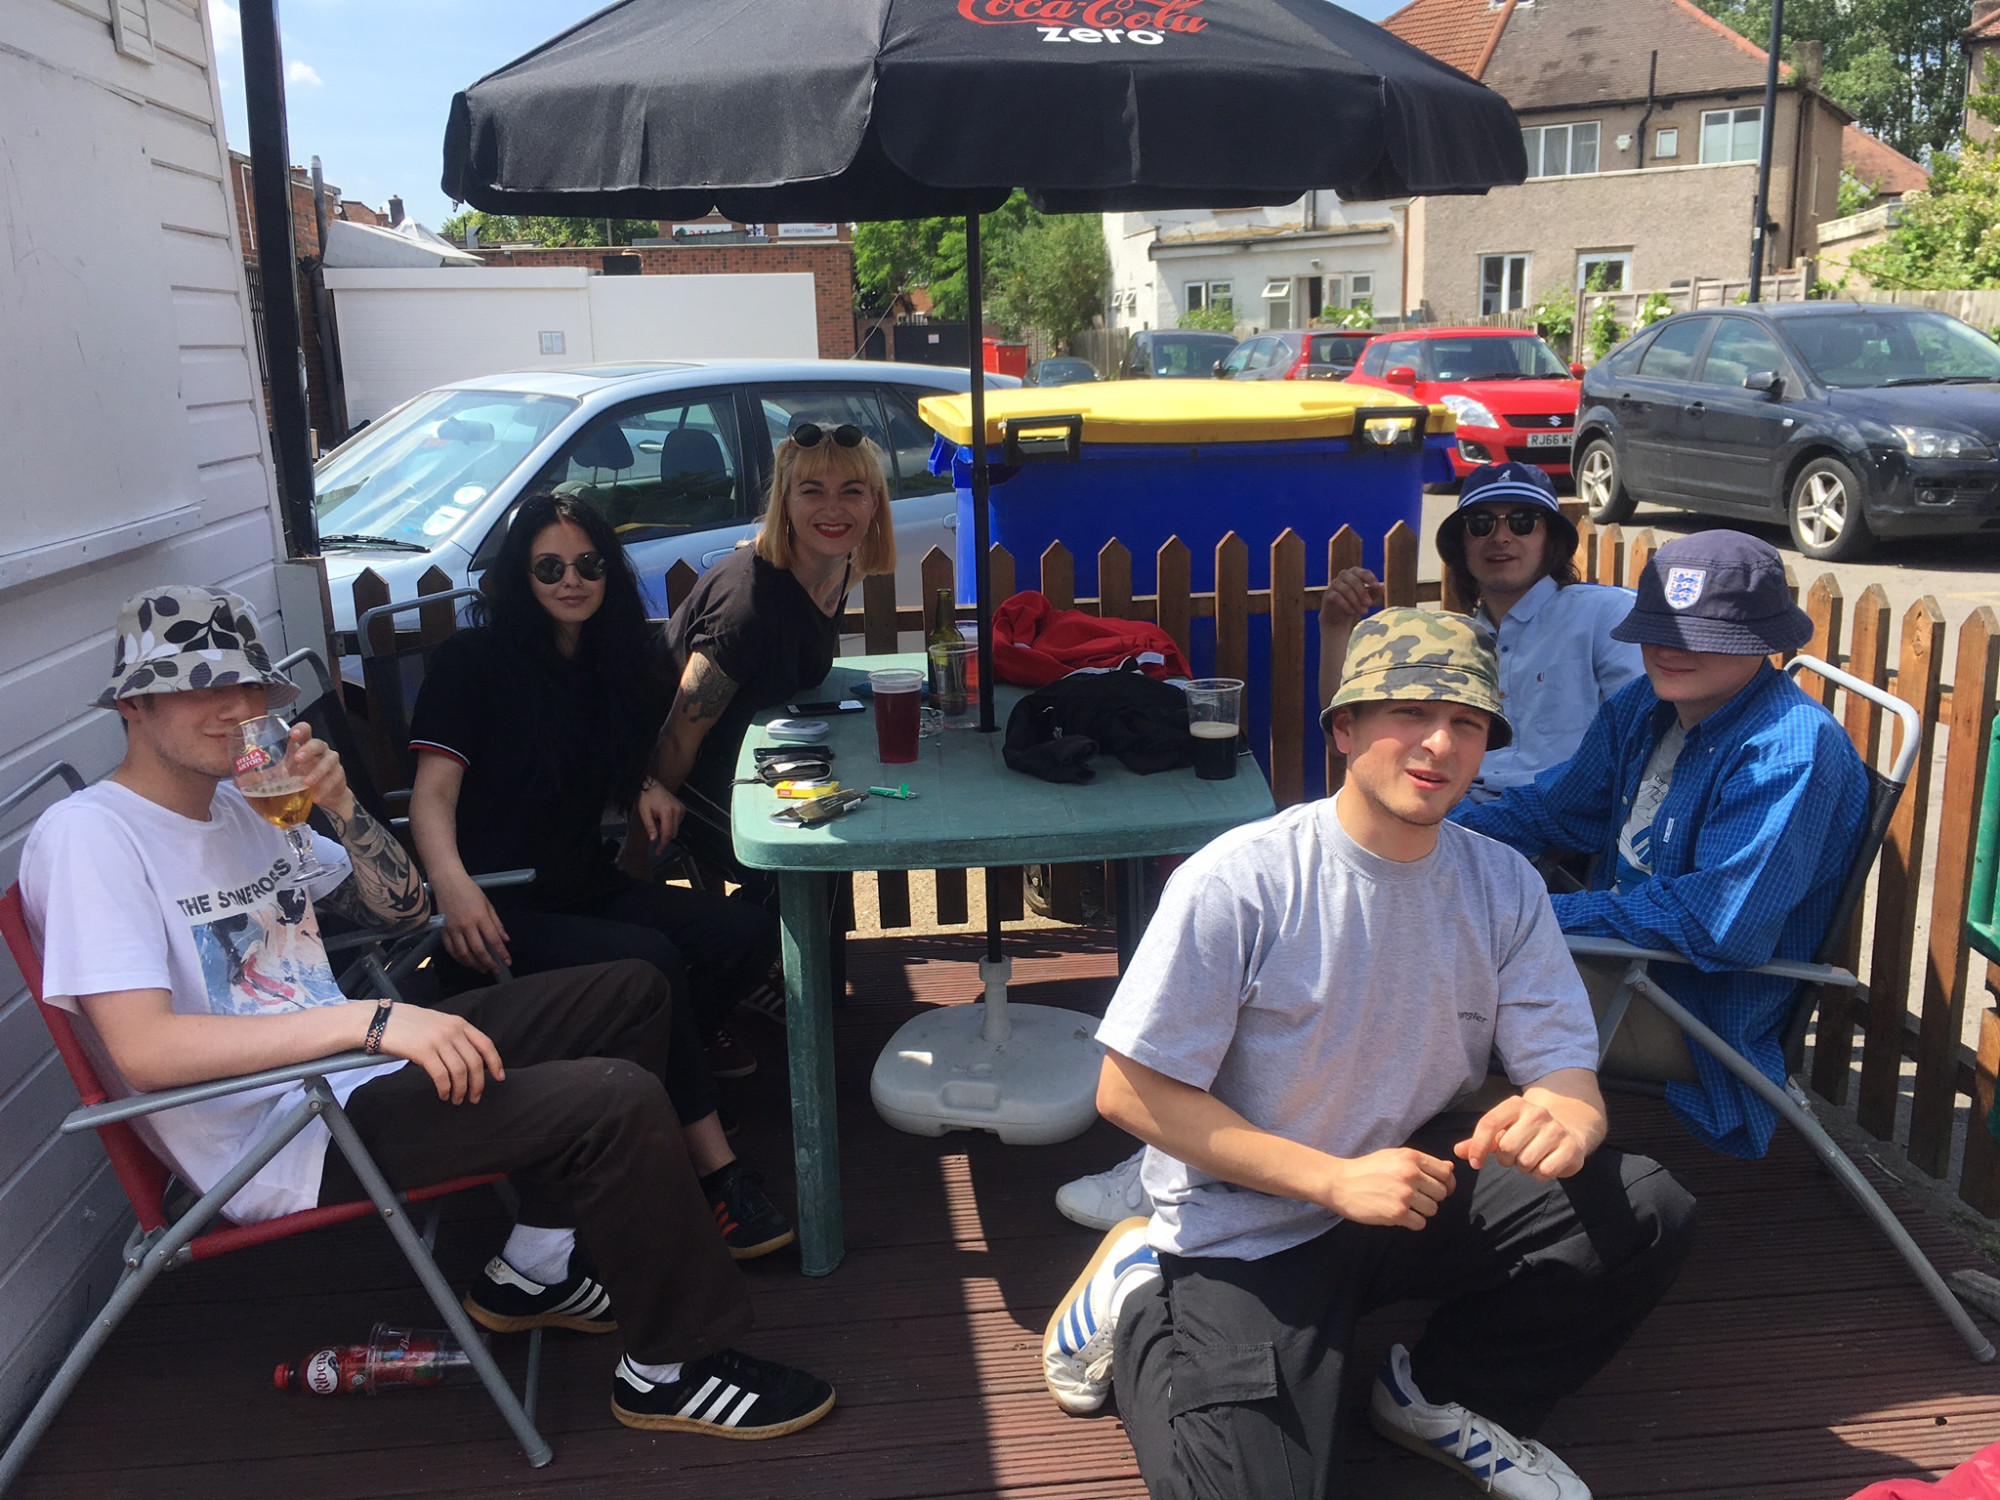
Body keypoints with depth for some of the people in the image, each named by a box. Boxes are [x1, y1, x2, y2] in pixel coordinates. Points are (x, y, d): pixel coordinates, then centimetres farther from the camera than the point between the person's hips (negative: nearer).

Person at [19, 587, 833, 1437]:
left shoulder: (240, 808, 13)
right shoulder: (87, 834, -14)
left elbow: (403, 909, 16)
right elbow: (142, 1048, -27)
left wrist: (341, 807, -3)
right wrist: (370, 1019, -33)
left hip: (352, 1071, 10)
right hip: (287, 1145, -10)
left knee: (630, 995, 13)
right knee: (620, 1100, -24)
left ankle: (534, 1268, 15)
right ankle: (676, 1367, -3)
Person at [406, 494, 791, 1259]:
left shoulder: (611, 663, 13)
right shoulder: (473, 661, -6)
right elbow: (433, 790, -15)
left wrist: (644, 786, 3)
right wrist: (453, 885, -35)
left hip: (589, 889, 6)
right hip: (505, 911, -6)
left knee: (751, 932, -16)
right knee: (648, 958, -32)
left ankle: (678, 1041, 9)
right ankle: (714, 1167, -26)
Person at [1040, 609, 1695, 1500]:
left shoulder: (1503, 886, -4)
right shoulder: (1235, 884, -21)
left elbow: (1566, 1068, -5)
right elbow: (1130, 1092, -18)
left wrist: (1563, 1117, -31)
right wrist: (1335, 1179, -24)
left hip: (1426, 1192, 5)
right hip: (1247, 1228, -5)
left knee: (1646, 1214, -14)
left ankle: (1437, 1397, 9)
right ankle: (1138, 1297, 11)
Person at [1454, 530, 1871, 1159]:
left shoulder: (1792, 748, -22)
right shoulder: (1642, 707, 4)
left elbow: (1718, 923, -28)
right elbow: (1553, 810, 14)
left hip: (1703, 1013, -8)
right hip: (1618, 949, 8)